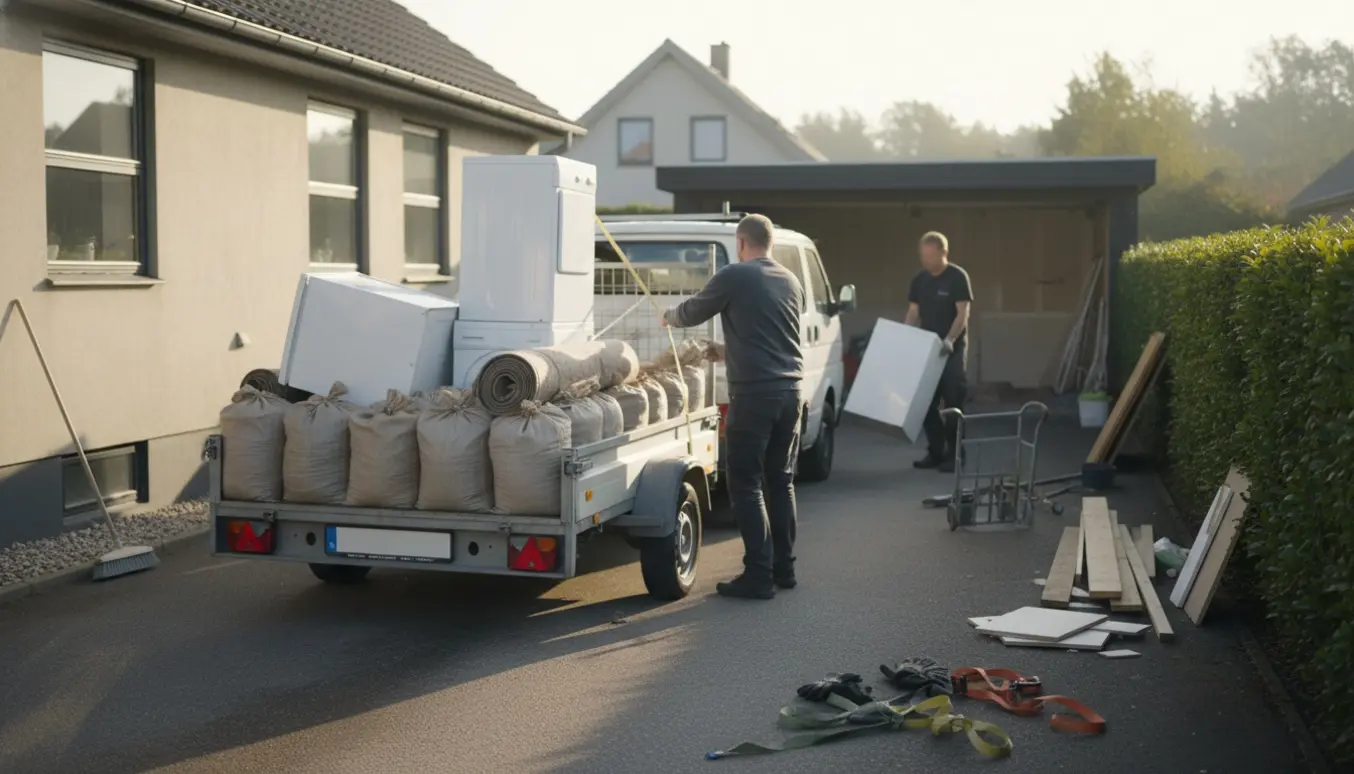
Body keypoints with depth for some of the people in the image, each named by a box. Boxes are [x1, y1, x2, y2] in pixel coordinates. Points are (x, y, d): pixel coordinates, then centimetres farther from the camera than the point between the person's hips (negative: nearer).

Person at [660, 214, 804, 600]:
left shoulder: (734, 276, -6)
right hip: (790, 389, 7)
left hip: (754, 392, -7)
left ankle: (759, 575, -4)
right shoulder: (790, 282, 14)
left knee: (746, 484, -2)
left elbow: (692, 312, 6)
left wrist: (668, 316, 29)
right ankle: (783, 568, 20)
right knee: (781, 480, 15)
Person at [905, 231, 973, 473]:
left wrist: (949, 340, -27)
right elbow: (913, 312, 11)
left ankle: (954, 455, 1)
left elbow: (962, 313, -15)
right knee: (926, 401, 6)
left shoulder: (958, 277, -10)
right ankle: (935, 451, 16)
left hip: (952, 349, -6)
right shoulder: (919, 280, 8)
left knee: (952, 403, -4)